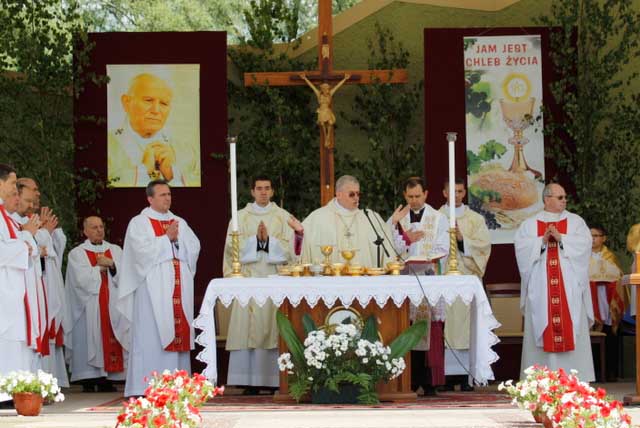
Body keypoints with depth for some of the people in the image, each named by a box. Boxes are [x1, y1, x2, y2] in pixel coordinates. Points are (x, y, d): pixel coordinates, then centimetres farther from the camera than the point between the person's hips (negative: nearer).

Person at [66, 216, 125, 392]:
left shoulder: (116, 250, 16)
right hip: (89, 308, -3)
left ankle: (107, 380, -2)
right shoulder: (77, 253, 5)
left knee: (111, 340, -4)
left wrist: (111, 264, -10)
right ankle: (89, 381, -6)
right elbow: (82, 279, -8)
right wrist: (100, 267, -2)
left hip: (113, 306, 3)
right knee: (90, 341, -8)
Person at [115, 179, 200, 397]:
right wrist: (167, 238, -8)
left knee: (179, 332, 1)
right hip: (152, 287, -5)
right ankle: (146, 385, -10)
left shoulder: (180, 223, 19)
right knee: (151, 334, -9)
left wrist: (178, 238, -7)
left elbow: (194, 247, 8)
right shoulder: (139, 223, 3)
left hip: (179, 287, 5)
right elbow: (143, 249, -13)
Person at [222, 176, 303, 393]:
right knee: (249, 327, -5)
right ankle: (250, 381, -4)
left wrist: (268, 239, -12)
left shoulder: (283, 217, 11)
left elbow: (288, 248, 3)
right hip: (248, 279, 0)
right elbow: (233, 247, 1)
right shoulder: (241, 217, 11)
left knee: (273, 328, -5)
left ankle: (274, 379, -3)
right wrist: (255, 239, -12)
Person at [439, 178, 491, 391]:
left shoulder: (475, 219, 13)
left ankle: (466, 376, -2)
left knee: (465, 322, -4)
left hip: (467, 277, 0)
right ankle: (445, 374, -3)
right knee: (445, 321, -5)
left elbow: (484, 245, 1)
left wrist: (462, 239, -10)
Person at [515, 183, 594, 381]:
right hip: (541, 287, 0)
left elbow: (584, 243, -3)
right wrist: (542, 240, -14)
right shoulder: (530, 224, 11)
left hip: (569, 286, 0)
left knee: (571, 327, -4)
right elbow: (521, 246, -2)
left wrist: (560, 238, -13)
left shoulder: (575, 221, 12)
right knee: (541, 327, -3)